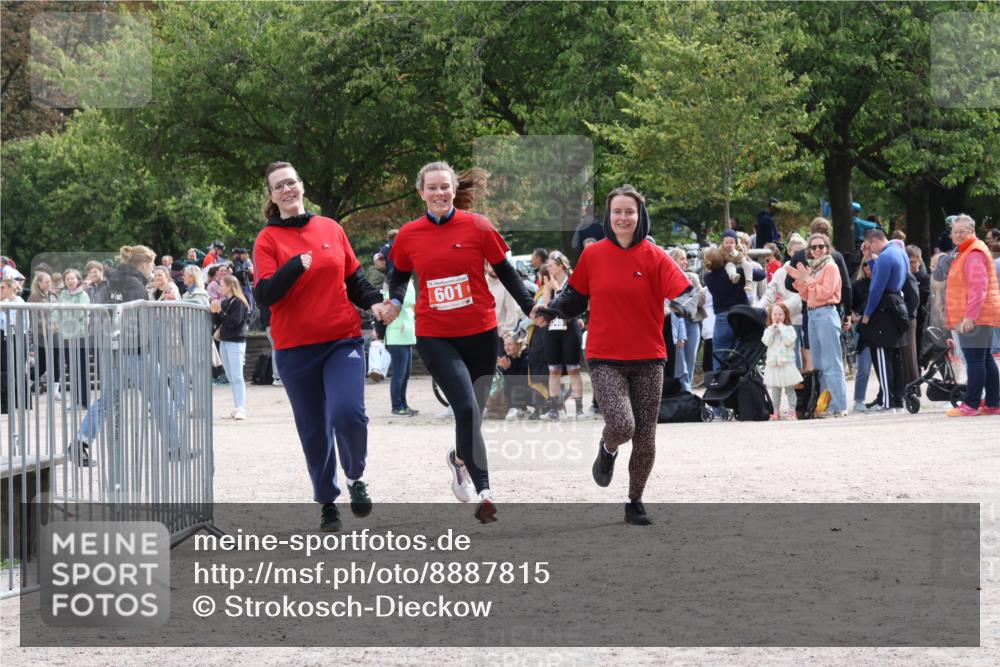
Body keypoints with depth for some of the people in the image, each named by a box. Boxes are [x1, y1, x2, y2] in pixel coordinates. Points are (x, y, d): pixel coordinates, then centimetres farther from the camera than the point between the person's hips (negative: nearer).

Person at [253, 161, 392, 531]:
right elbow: (265, 295, -11)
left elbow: (354, 278, 17)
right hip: (296, 348, -1)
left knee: (348, 414, -18)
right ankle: (327, 503, 20)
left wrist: (373, 303, -2)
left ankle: (356, 478, 8)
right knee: (314, 429, 4)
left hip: (343, 340, 1)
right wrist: (295, 266, -25)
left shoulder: (331, 229, 8)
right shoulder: (268, 240, 0)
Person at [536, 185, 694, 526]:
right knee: (621, 426, -21)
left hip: (648, 359, 1)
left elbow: (683, 293, -14)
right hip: (605, 360, -1)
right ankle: (608, 449, 17)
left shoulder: (654, 258, -3)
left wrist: (689, 306, -36)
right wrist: (552, 310, -5)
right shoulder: (592, 255, 1)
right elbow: (576, 296, 13)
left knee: (645, 439, 5)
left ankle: (635, 502, 25)